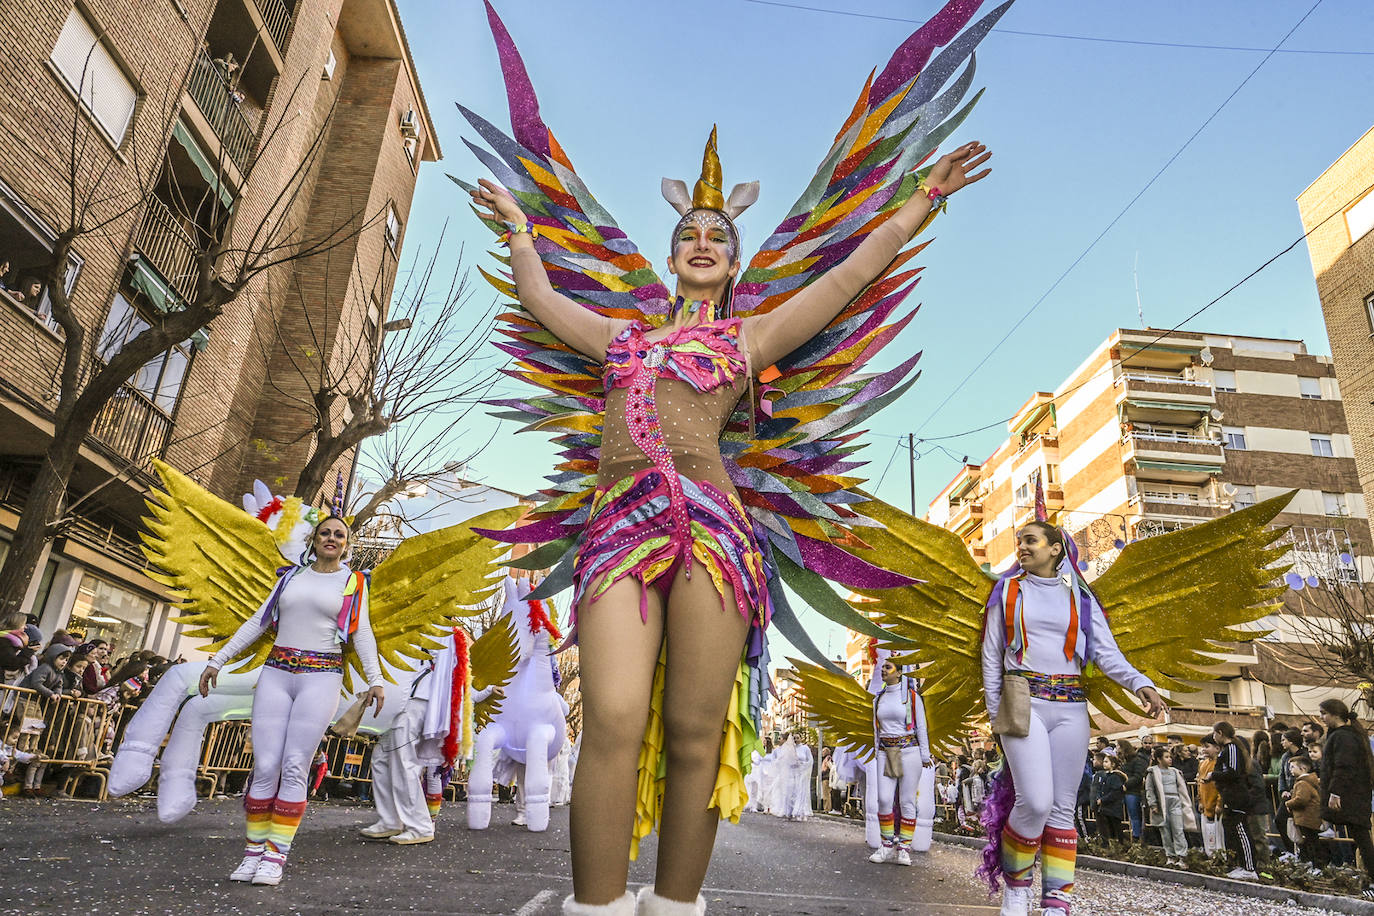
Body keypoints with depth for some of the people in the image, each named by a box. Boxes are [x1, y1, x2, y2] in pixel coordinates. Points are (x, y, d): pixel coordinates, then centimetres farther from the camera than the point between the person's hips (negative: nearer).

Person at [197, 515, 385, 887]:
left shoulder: (353, 582, 7)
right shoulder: (292, 575, 14)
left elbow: (362, 634, 2)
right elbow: (258, 622, 16)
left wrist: (375, 680, -8)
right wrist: (219, 659, 11)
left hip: (321, 678, -2)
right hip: (276, 674, 3)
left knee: (294, 768, -7)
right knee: (265, 766, -3)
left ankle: (275, 856, 1)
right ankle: (254, 851, 9)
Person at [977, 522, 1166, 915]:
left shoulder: (1080, 597, 11)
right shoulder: (1008, 590, 8)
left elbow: (1106, 651, 2)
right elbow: (991, 655, 8)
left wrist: (1140, 683, -16)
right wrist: (995, 710, 2)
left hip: (1071, 707, 2)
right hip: (1023, 702, -2)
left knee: (1062, 808, 4)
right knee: (1035, 802, -14)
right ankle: (1015, 882, 8)